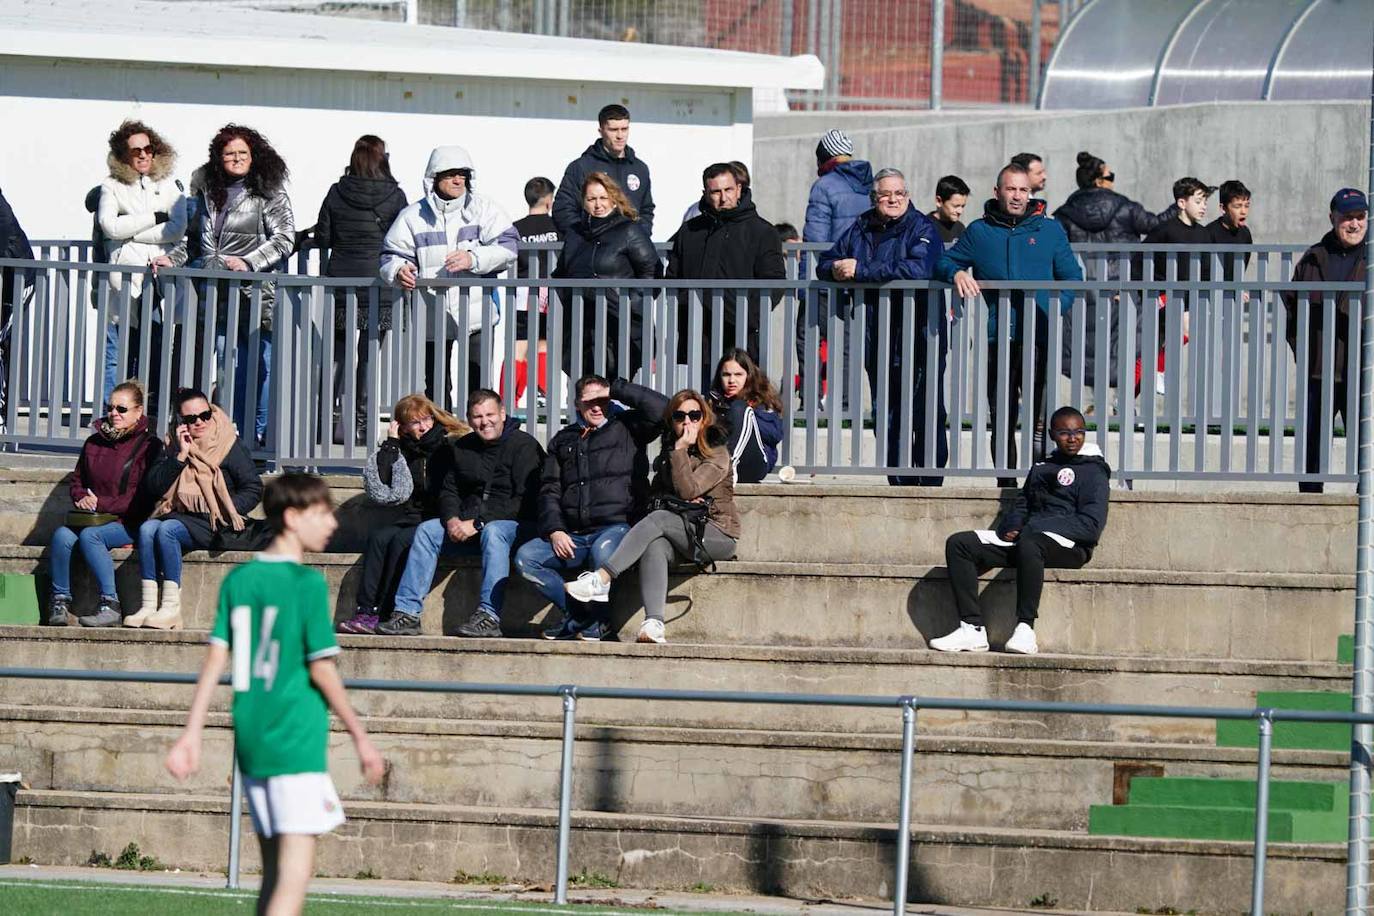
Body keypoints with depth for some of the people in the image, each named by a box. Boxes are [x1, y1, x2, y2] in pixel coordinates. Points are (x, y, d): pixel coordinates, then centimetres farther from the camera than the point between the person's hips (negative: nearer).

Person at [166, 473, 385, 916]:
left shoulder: (238, 580, 9)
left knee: (274, 871, 15)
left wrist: (192, 734, 6)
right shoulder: (307, 583, -9)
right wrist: (359, 735, -3)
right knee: (295, 872, -9)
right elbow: (321, 668, -11)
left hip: (250, 741, 7)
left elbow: (215, 659, 5)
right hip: (297, 741, -7)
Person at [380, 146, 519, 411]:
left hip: (476, 316, -1)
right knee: (435, 386, 6)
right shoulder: (413, 216, 6)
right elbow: (391, 255, 4)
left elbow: (508, 245, -3)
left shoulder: (483, 208, 5)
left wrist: (474, 259, -19)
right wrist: (399, 270, -20)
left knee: (478, 386, -2)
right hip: (432, 318, 1)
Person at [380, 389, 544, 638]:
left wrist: (478, 523, -21)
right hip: (470, 525, 6)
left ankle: (489, 615, -43)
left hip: (517, 525, -6)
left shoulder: (524, 445, -9)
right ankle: (407, 612, -18)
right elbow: (449, 491, 15)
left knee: (493, 532, -37)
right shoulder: (463, 447, 13)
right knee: (427, 530, -12)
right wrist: (452, 520, -9)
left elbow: (525, 501, -17)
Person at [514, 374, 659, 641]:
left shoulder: (625, 428, 11)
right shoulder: (563, 441, 22)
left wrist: (616, 389, -2)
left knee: (602, 551, -39)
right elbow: (549, 490, 16)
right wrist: (554, 531, -2)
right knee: (525, 558, -17)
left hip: (615, 526, -5)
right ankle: (580, 617, -10)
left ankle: (594, 622, -15)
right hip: (572, 535, 5)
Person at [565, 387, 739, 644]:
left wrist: (680, 450, -14)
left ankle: (602, 579, -40)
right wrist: (681, 504, -5)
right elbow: (654, 496, 14)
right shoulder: (667, 454, 17)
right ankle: (653, 623, -51)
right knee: (655, 545, -32)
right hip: (682, 536, 5)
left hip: (717, 535, -5)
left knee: (658, 520, -30)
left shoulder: (717, 454, -3)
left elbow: (687, 490, -16)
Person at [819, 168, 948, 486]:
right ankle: (900, 486, 15)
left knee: (927, 416, -6)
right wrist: (836, 268, -9)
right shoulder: (861, 230, 15)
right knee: (888, 420, 8)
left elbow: (919, 268, -21)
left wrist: (860, 271, -19)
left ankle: (930, 486, -2)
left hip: (920, 340, -6)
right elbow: (825, 264, 18)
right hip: (877, 343, 6)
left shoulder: (922, 229, -3)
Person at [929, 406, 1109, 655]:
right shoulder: (1041, 468, 26)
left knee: (1029, 545, -42)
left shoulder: (1093, 471, 4)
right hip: (1021, 540, 7)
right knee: (958, 544, -10)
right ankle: (972, 628, -21)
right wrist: (1012, 527, -2)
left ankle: (1025, 629, -41)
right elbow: (1021, 505, 24)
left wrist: (1035, 527, -14)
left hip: (1069, 546, -7)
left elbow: (1091, 525, -9)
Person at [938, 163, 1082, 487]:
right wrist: (956, 273, -4)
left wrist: (1057, 306, -4)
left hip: (1039, 337, -1)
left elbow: (1072, 277, 13)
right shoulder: (979, 232, 12)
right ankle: (1006, 483, 9)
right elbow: (944, 262, 20)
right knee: (1001, 419, 4)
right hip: (996, 340, 2)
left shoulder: (1049, 230, 11)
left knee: (1039, 417, -12)